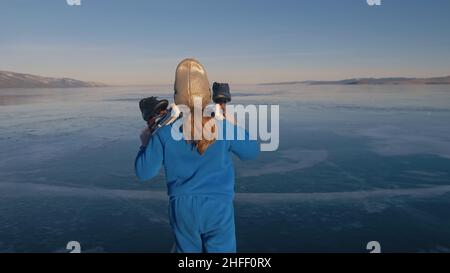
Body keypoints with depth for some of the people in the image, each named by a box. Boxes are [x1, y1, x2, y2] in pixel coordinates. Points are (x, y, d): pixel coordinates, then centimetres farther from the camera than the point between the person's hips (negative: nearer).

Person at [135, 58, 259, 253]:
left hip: (182, 208, 2)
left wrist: (145, 144, 13)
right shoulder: (223, 126, -10)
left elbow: (144, 172, -4)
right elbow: (252, 151, 4)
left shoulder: (164, 132, -10)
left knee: (187, 249, 22)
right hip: (218, 207, -1)